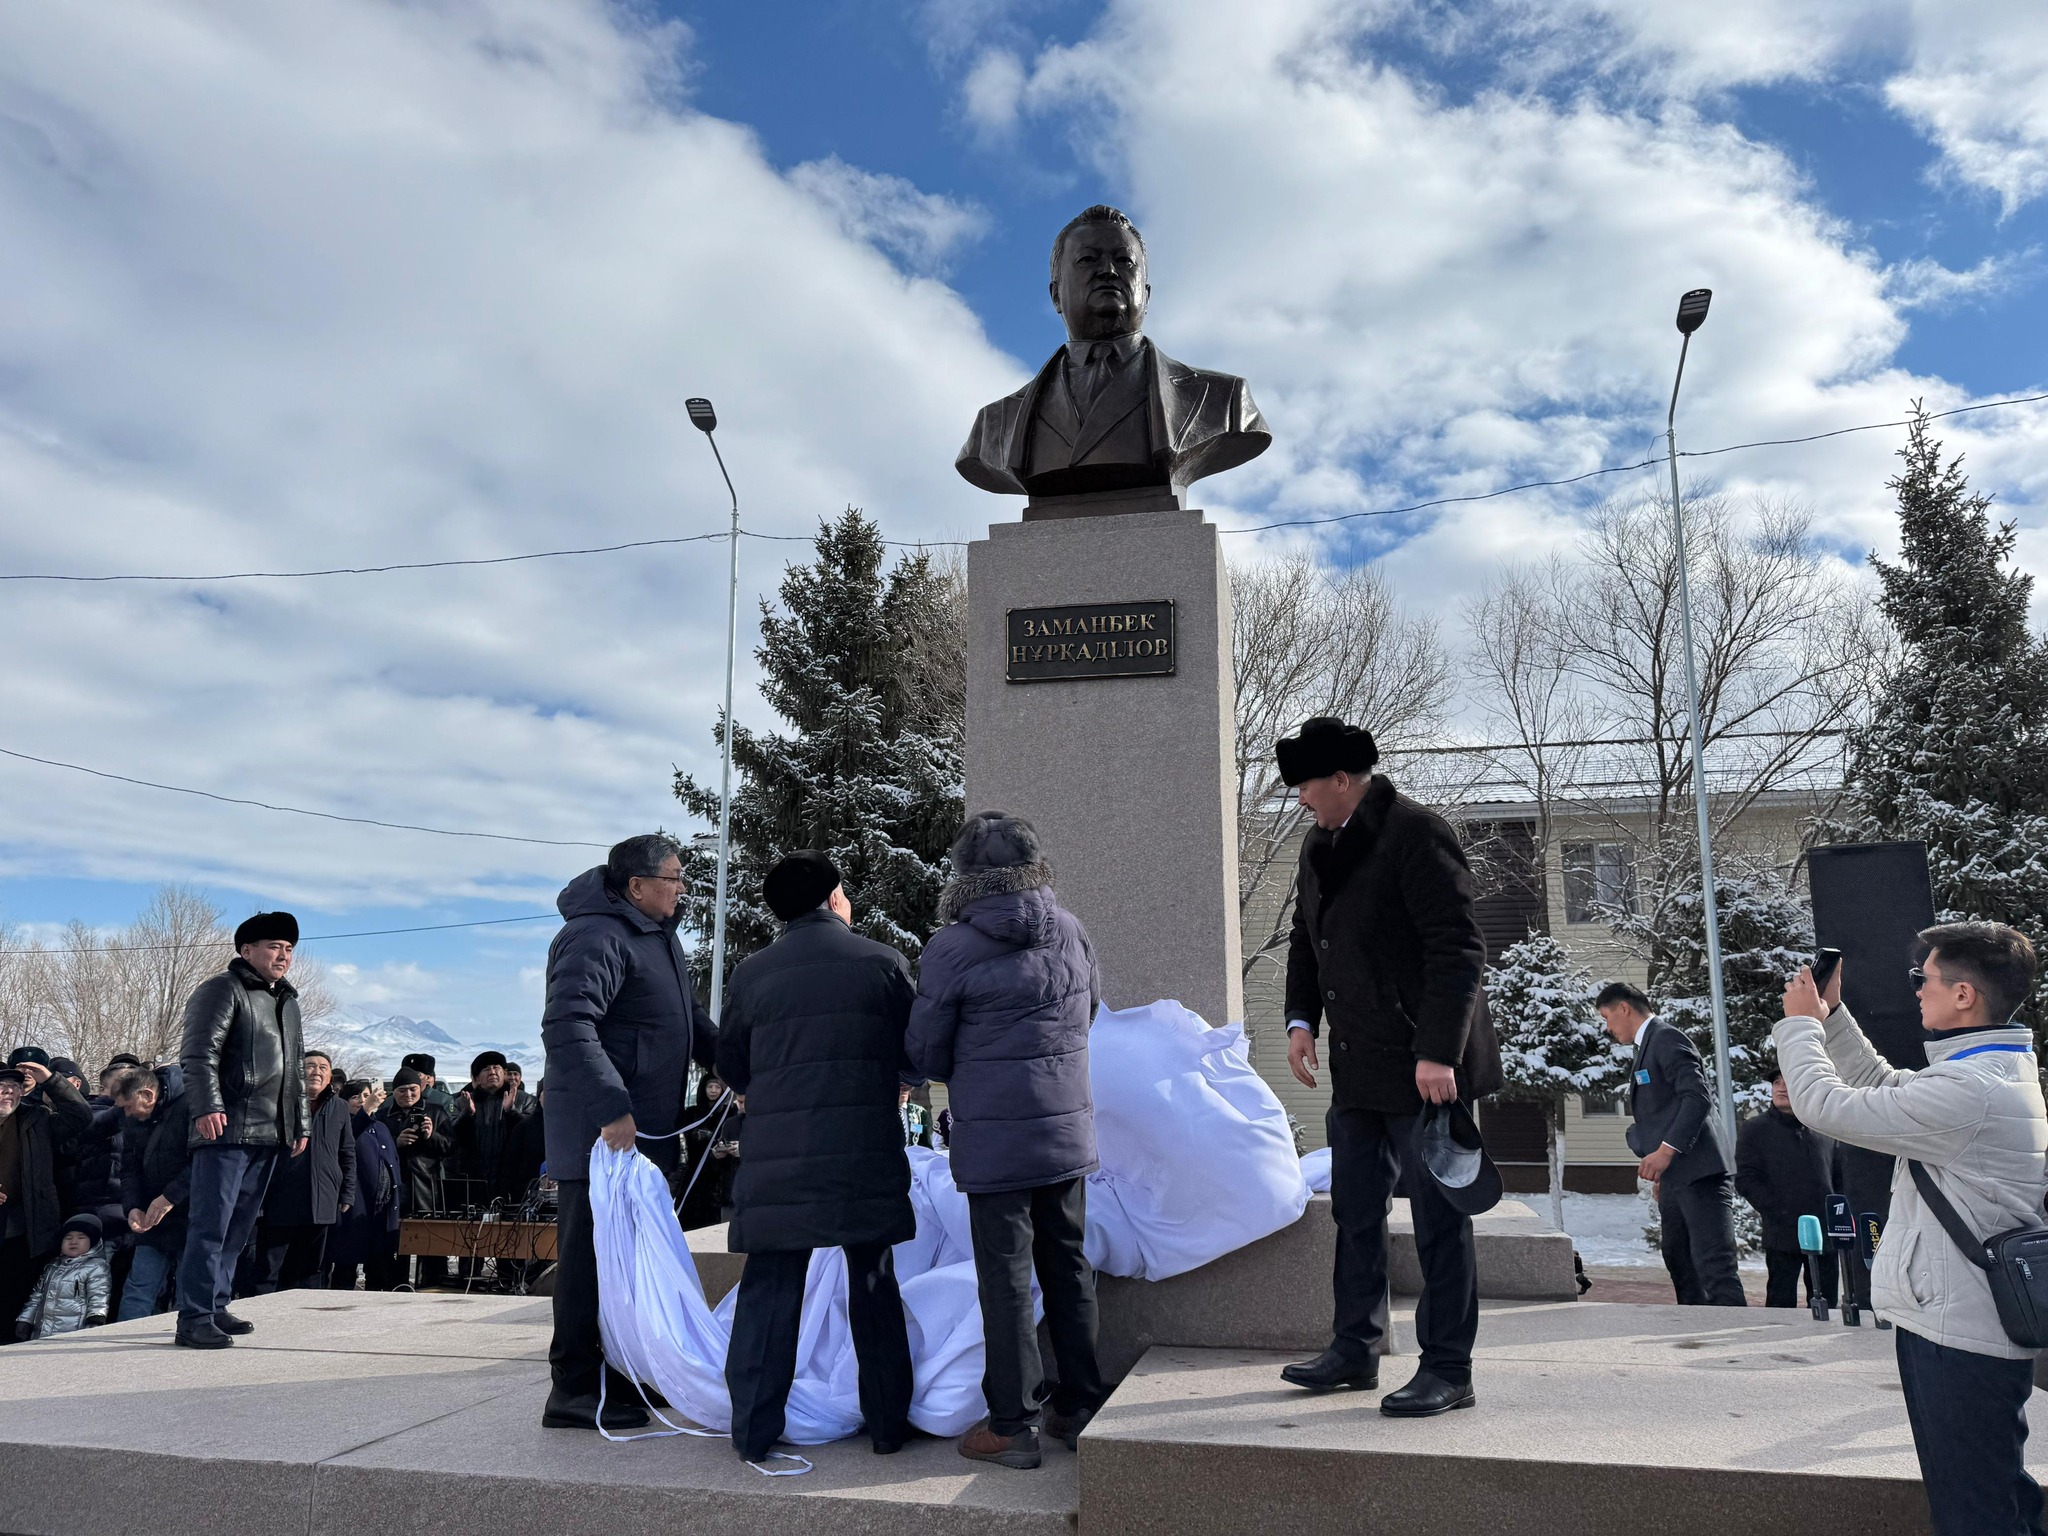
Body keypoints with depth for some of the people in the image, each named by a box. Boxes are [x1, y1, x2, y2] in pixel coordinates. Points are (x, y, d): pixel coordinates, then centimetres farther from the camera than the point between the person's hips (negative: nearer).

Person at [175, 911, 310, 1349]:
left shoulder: (287, 1001, 22)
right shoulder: (222, 990, -3)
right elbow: (199, 1054, -14)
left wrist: (301, 1123, 26)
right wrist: (207, 1107, -25)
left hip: (269, 1134, 8)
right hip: (227, 1131, -8)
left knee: (240, 1227, 11)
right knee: (211, 1224, -9)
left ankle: (216, 1307, 20)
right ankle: (194, 1319, -6)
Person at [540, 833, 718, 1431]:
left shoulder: (658, 935, 15)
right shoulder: (597, 939, -18)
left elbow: (688, 1017, 26)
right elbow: (566, 1027, -29)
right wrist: (610, 1108, -32)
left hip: (645, 1133, 10)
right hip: (603, 1135, -10)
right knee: (592, 1258, -3)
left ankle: (622, 1375, 30)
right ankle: (575, 1393, 7)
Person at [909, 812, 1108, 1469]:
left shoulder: (951, 948, -12)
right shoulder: (1071, 931, 1)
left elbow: (925, 1052, -3)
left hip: (993, 1139, -5)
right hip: (1069, 1127, 5)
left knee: (1006, 1279, 4)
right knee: (1069, 1267, 16)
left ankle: (1012, 1426, 13)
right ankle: (1080, 1407, 25)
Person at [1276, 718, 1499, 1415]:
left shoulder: (1416, 833, -14)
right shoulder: (1320, 844, 12)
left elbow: (1459, 950, -18)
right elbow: (1306, 940, 22)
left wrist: (1439, 1054, -22)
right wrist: (1301, 1017, 7)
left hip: (1423, 1068, -8)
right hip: (1357, 1069, 9)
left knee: (1439, 1221, 3)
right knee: (1355, 1214, 15)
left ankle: (1448, 1370, 14)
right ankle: (1355, 1351, 28)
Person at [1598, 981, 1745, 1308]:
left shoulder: (1667, 1038, -8)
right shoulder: (1647, 1046, 22)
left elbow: (1698, 1097, -19)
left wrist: (1666, 1150, -24)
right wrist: (1660, 1176, 22)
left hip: (1698, 1172, -11)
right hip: (1674, 1178, 11)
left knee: (1714, 1267, -14)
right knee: (1680, 1266, 12)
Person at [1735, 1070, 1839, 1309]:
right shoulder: (1754, 1129, 2)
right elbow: (1746, 1181, -3)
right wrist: (1777, 1212, -13)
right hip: (1783, 1235, -4)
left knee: (1826, 1305, 10)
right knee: (1781, 1304, -2)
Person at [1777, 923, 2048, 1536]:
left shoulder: (1969, 1092, -25)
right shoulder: (1998, 1071, 10)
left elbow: (1827, 1107, -22)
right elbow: (1882, 1086, 21)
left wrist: (1800, 1022, -6)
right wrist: (1830, 1015, 13)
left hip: (1959, 1341, -10)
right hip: (1970, 1328, 10)